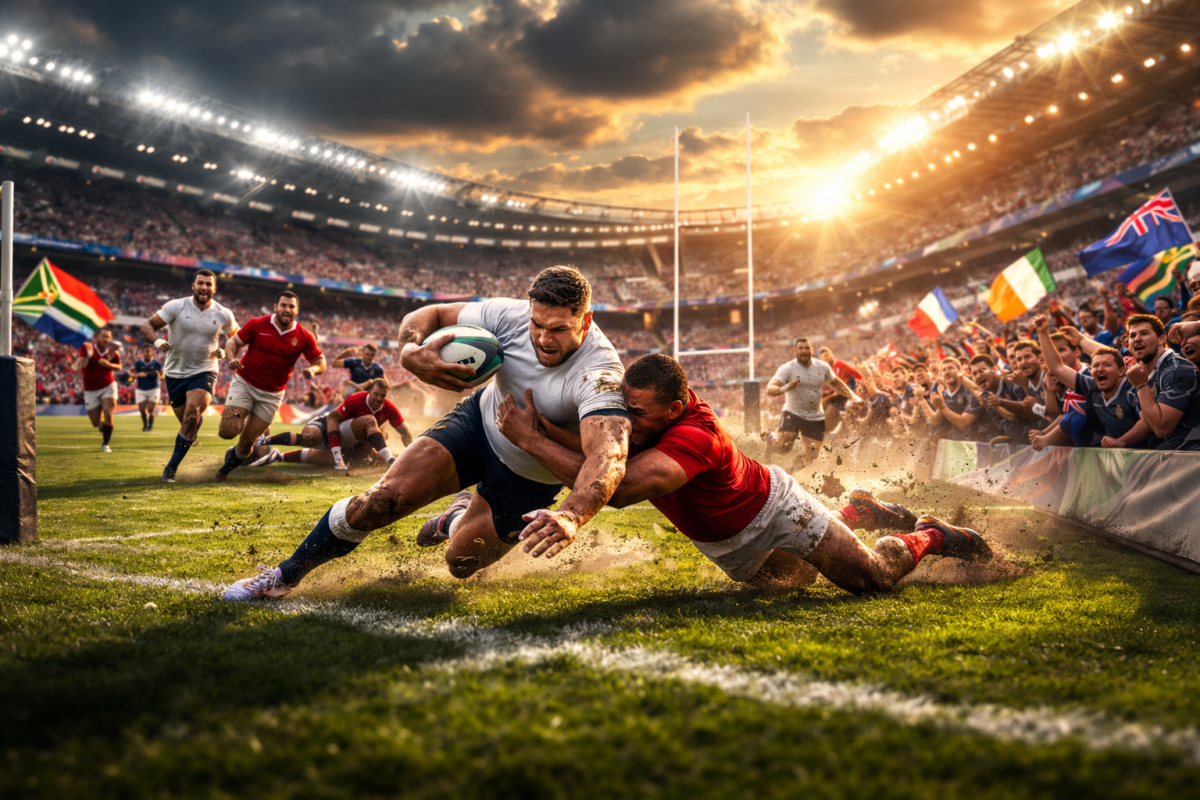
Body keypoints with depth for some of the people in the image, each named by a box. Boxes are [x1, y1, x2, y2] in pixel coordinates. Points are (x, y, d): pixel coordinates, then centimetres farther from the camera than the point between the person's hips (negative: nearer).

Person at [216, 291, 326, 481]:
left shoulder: (304, 337, -5)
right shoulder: (257, 324, -7)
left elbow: (320, 361, 2)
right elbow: (233, 342, 2)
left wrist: (312, 369, -21)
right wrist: (231, 359, -19)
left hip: (271, 395, 1)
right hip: (244, 384, -1)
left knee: (247, 442, 3)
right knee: (228, 431, -17)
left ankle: (229, 465, 34)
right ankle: (240, 422, 20)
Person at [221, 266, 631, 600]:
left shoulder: (600, 373, -37)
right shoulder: (512, 316, -23)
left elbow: (609, 457, -52)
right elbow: (430, 315, -10)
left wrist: (571, 517, -71)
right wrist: (411, 352, -34)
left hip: (529, 477, -2)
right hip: (481, 420, 2)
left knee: (461, 563, 4)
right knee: (386, 498, -16)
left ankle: (460, 517, 42)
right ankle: (285, 576, 4)